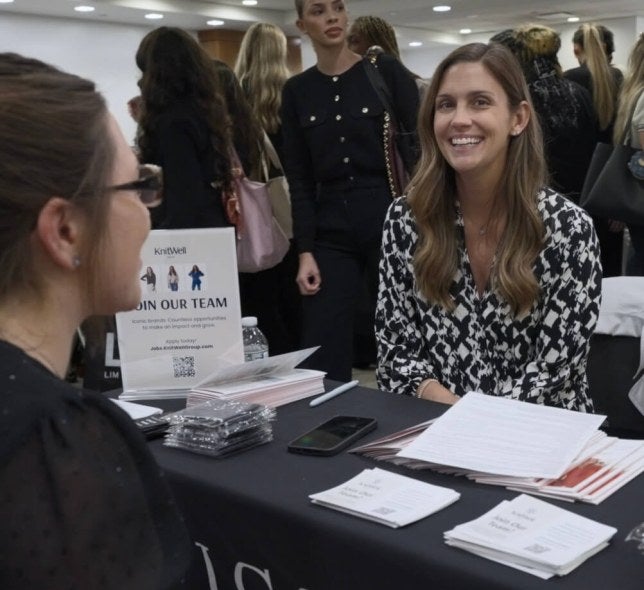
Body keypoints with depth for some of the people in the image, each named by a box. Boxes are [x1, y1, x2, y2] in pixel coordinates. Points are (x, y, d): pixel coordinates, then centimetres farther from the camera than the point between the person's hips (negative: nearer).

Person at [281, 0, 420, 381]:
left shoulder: (387, 71, -1)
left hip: (390, 220, -2)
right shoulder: (297, 91, 7)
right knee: (322, 360, 1)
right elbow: (300, 178, 6)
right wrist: (305, 251, -2)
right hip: (331, 232, 3)